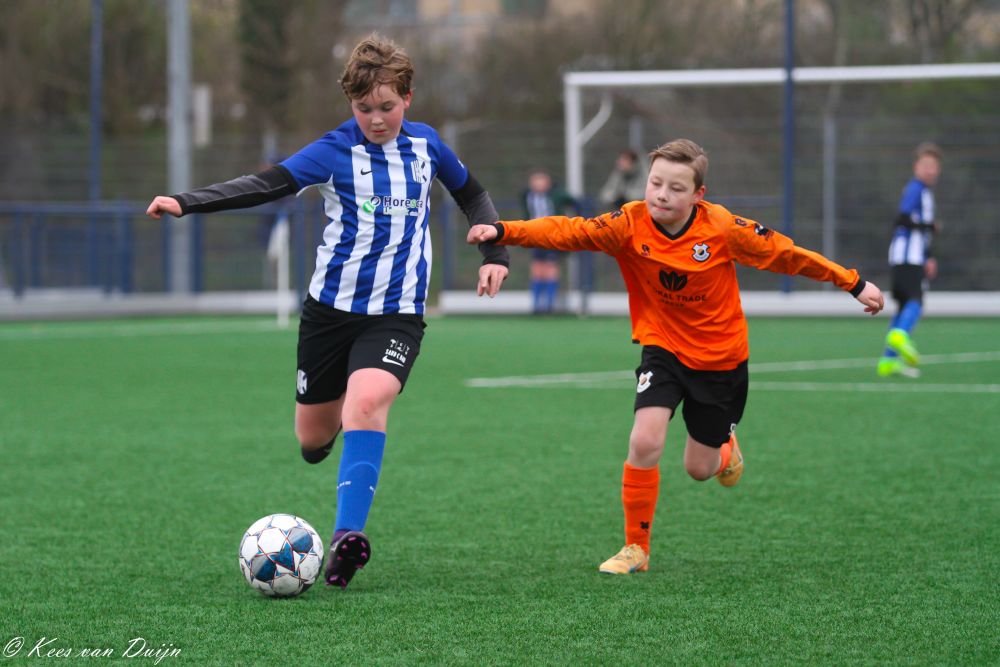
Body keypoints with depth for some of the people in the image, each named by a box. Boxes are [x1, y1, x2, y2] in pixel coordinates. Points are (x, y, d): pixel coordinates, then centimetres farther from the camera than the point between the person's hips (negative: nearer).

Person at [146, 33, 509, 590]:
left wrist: (495, 253, 10)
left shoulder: (425, 144, 4)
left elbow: (472, 194, 22)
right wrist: (186, 203, -31)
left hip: (397, 312, 0)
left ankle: (349, 534, -34)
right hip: (331, 306, 0)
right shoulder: (336, 151, -7)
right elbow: (266, 185, -18)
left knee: (367, 399, -29)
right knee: (313, 439, 7)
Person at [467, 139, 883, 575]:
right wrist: (502, 232, -45)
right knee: (645, 441, -22)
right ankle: (636, 547, -3)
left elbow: (786, 254, -10)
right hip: (663, 349, 0)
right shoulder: (630, 224, -19)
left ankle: (725, 446, 48)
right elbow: (567, 232, -30)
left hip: (721, 358, 0)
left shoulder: (723, 228, -21)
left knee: (699, 468, 9)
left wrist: (854, 284, -4)